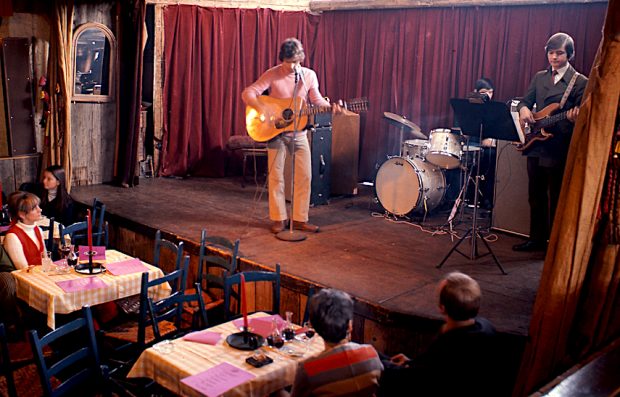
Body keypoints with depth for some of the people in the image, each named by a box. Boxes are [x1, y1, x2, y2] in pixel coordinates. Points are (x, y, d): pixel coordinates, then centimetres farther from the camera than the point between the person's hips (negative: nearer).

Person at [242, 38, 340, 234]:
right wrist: (262, 109, -30)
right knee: (276, 176, 2)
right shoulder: (272, 75, -9)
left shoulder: (309, 75, 1)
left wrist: (331, 107, -14)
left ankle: (300, 219, 13)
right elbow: (247, 93, -15)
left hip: (299, 133, 3)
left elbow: (317, 100, 5)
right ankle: (278, 219, 14)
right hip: (275, 132, -3)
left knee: (305, 175, 2)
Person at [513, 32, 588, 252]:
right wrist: (524, 109, -9)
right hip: (536, 145, 6)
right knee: (535, 195, 13)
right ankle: (537, 239, 24)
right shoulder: (539, 77, 14)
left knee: (556, 198, 1)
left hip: (559, 148, -6)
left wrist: (574, 118, -28)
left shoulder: (580, 81, -3)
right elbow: (525, 101, 14)